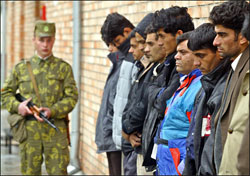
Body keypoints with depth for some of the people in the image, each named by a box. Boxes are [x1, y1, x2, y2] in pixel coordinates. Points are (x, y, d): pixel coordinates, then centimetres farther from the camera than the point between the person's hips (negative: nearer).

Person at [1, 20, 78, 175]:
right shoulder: (21, 67, 11)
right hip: (29, 128, 1)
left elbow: (72, 97, 0)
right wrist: (17, 106, -6)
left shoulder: (64, 68, 8)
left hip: (56, 129, -1)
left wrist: (52, 111, -16)